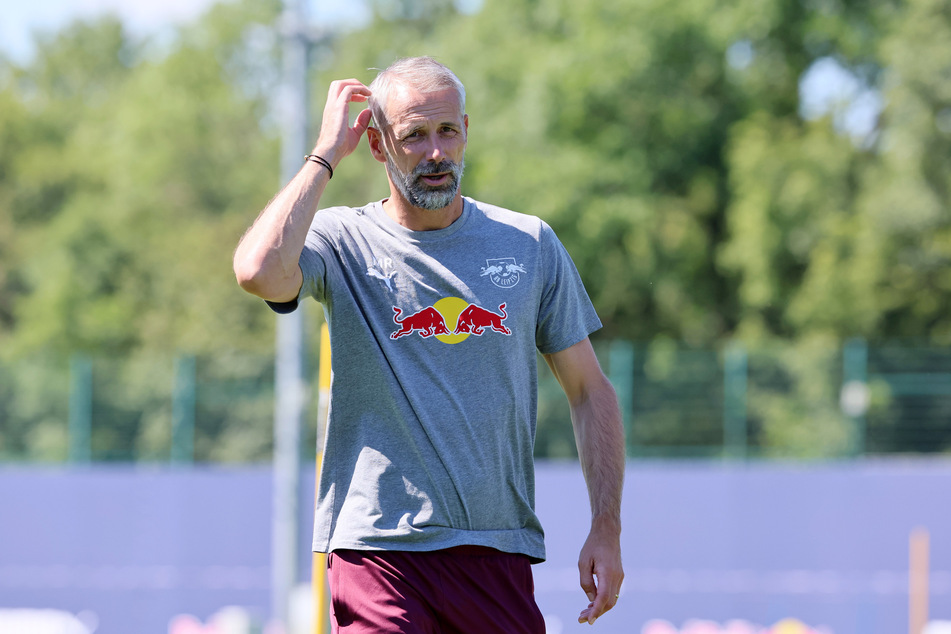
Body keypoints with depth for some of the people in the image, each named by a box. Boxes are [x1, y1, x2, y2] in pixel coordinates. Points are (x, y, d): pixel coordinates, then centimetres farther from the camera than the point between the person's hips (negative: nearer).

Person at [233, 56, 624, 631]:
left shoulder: (531, 245, 10)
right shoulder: (342, 242, 1)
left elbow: (590, 390, 14)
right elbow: (260, 272, -22)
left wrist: (606, 529, 5)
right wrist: (325, 155, -10)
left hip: (498, 550, 3)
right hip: (378, 546, -3)